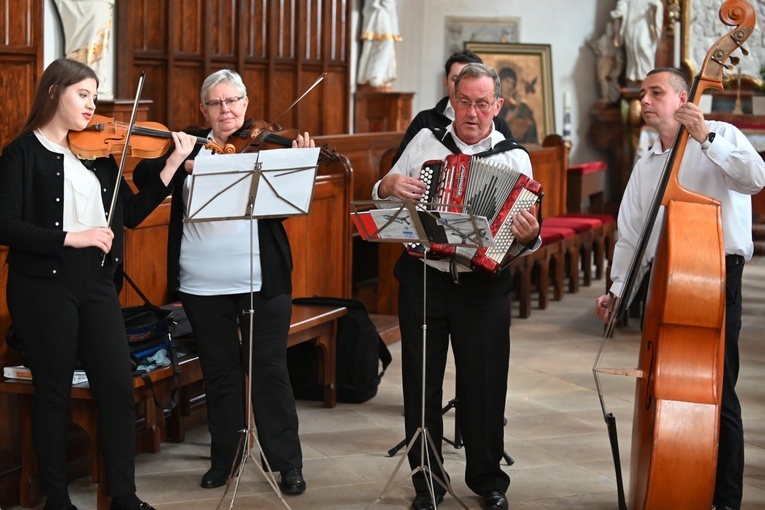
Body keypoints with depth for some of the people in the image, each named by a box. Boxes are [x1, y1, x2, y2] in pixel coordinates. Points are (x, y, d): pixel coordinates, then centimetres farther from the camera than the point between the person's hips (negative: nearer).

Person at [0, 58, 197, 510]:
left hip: (97, 283, 5)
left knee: (118, 386, 2)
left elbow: (131, 214, 9)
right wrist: (71, 237, -22)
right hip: (44, 286, -5)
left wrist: (173, 166, 1)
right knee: (54, 391, 5)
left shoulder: (98, 152, 10)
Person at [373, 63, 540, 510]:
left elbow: (525, 229, -3)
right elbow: (384, 198, 12)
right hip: (423, 278, 2)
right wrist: (389, 186, -10)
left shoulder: (514, 158, 1)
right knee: (421, 383, 8)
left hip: (483, 285, -1)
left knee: (484, 385, 5)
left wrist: (529, 235, -25)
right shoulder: (426, 142, 5)